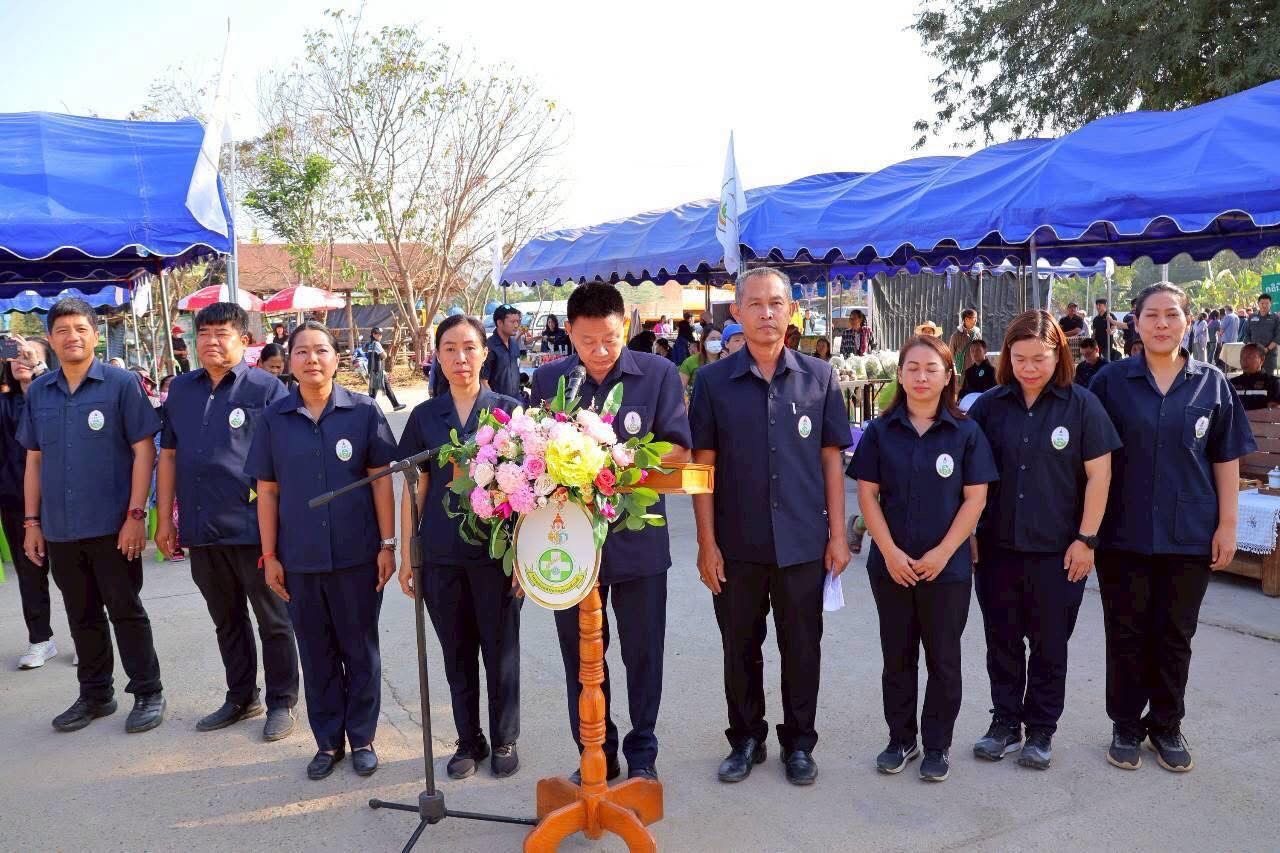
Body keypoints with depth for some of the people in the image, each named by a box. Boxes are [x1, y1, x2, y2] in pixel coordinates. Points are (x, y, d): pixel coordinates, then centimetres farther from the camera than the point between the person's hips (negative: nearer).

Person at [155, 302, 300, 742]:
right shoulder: (181, 389, 10)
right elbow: (168, 455, 14)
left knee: (273, 621, 7)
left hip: (252, 527, -5)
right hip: (201, 528, 5)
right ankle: (241, 698, 32)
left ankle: (282, 703, 20)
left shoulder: (266, 388, -6)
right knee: (226, 620, 18)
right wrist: (165, 519, 10)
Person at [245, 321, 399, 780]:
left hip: (357, 554, -2)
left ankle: (362, 738, 25)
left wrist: (387, 544, -5)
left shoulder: (364, 411, -4)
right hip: (299, 558, 2)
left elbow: (381, 481, -3)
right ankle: (328, 741, 28)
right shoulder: (273, 418, 1)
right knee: (316, 653, 13)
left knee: (360, 650, 10)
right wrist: (269, 556, 2)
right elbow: (267, 491, 4)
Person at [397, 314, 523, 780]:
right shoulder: (424, 417, 5)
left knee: (500, 650, 9)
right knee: (457, 653, 13)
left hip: (496, 552, -2)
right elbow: (414, 489, 7)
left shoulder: (509, 410, -2)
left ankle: (504, 740, 27)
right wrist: (407, 553, 5)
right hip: (441, 555, 2)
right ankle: (469, 740, 30)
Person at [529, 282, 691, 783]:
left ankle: (642, 752, 31)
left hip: (638, 539, -2)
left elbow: (676, 449, -6)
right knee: (579, 653, 13)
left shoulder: (658, 373, -5)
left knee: (642, 651, 12)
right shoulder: (547, 380, 1)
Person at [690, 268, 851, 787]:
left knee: (802, 648, 11)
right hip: (736, 546, 0)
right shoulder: (714, 382, -1)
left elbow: (831, 459, 3)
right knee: (740, 647, 13)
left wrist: (837, 535, 0)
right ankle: (746, 739, 31)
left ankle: (798, 743, 30)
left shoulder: (819, 377, 1)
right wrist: (706, 542, -5)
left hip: (803, 543, 0)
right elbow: (702, 465, -1)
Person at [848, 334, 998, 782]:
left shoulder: (966, 432, -3)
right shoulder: (881, 431, 1)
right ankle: (900, 739, 27)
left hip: (947, 567, -1)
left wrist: (942, 553, -12)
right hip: (891, 565, 1)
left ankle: (937, 745, 24)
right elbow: (867, 494, -1)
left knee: (943, 660, 9)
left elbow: (975, 499, -5)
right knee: (897, 657, 12)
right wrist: (890, 552, -10)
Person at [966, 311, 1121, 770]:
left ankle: (1041, 730, 27)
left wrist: (1086, 539, -7)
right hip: (997, 547, 2)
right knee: (1002, 641, 13)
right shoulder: (990, 405, 1)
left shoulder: (1081, 405, -5)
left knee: (1049, 645, 11)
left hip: (1057, 551, -2)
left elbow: (1098, 476, -4)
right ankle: (1005, 722, 29)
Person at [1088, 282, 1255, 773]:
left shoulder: (1211, 384, 2)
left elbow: (1226, 459, 4)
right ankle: (1126, 726, 24)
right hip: (1124, 532, -1)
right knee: (1127, 634, 9)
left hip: (1189, 533, 1)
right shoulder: (1111, 381, -3)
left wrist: (1227, 524, 0)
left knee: (1175, 636, 12)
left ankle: (1166, 726, 29)